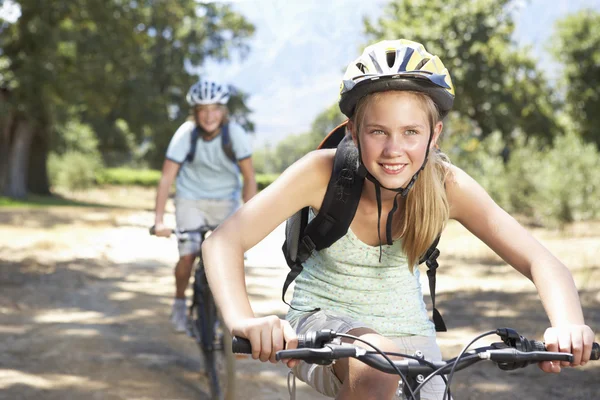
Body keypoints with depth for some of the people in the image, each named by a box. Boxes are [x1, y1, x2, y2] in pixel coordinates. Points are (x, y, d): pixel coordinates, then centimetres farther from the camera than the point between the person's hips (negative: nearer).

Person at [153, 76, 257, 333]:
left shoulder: (235, 134, -19)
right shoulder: (185, 134, -21)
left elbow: (249, 177, -14)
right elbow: (167, 178, -20)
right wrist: (158, 220, -27)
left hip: (225, 201, 1)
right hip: (191, 199, -1)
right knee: (188, 255, -14)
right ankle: (179, 302, 12)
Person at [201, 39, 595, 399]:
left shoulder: (446, 185, -19)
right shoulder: (324, 172, -24)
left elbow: (541, 261, -23)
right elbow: (224, 241, -32)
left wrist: (568, 326, -45)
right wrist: (244, 320, -52)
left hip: (407, 334, 3)